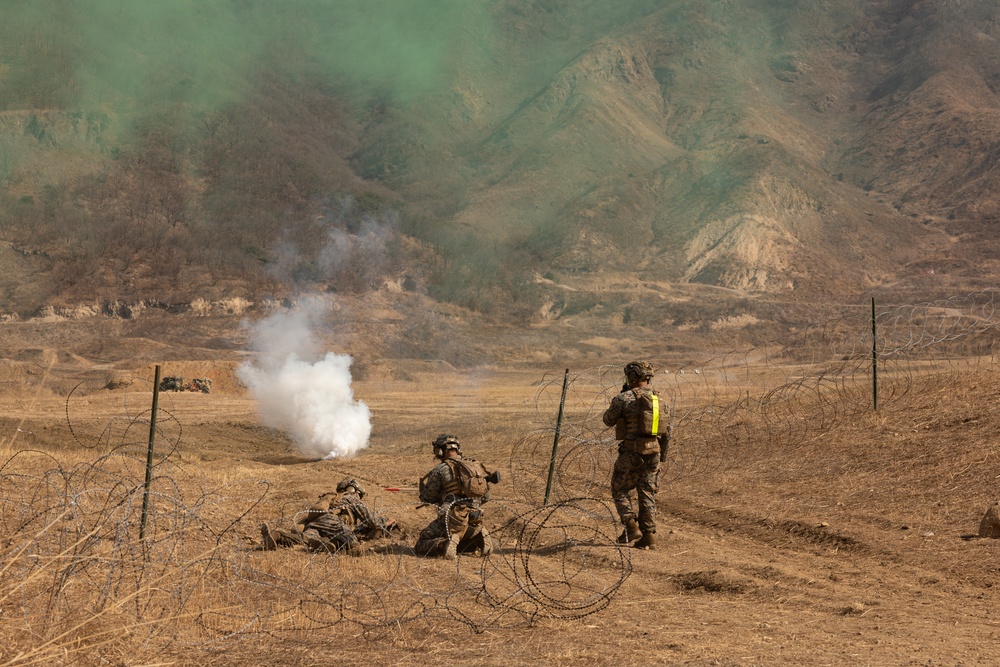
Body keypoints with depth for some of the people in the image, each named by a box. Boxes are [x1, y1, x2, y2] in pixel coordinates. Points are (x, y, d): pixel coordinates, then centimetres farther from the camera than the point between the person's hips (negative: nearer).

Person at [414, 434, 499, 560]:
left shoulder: (441, 469, -4)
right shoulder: (477, 466, 12)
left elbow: (427, 498, 1)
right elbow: (486, 498, 18)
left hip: (453, 521, -5)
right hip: (475, 523, 5)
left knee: (420, 546, 8)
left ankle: (444, 545, -21)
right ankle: (480, 541, 3)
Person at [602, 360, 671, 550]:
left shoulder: (624, 398, -10)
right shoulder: (660, 400, 8)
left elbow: (608, 420, 2)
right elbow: (667, 432, 12)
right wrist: (662, 455, 23)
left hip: (631, 453, -5)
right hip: (653, 452, 5)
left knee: (620, 491, 9)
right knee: (648, 495, 10)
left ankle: (631, 527, -4)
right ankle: (649, 536, 6)